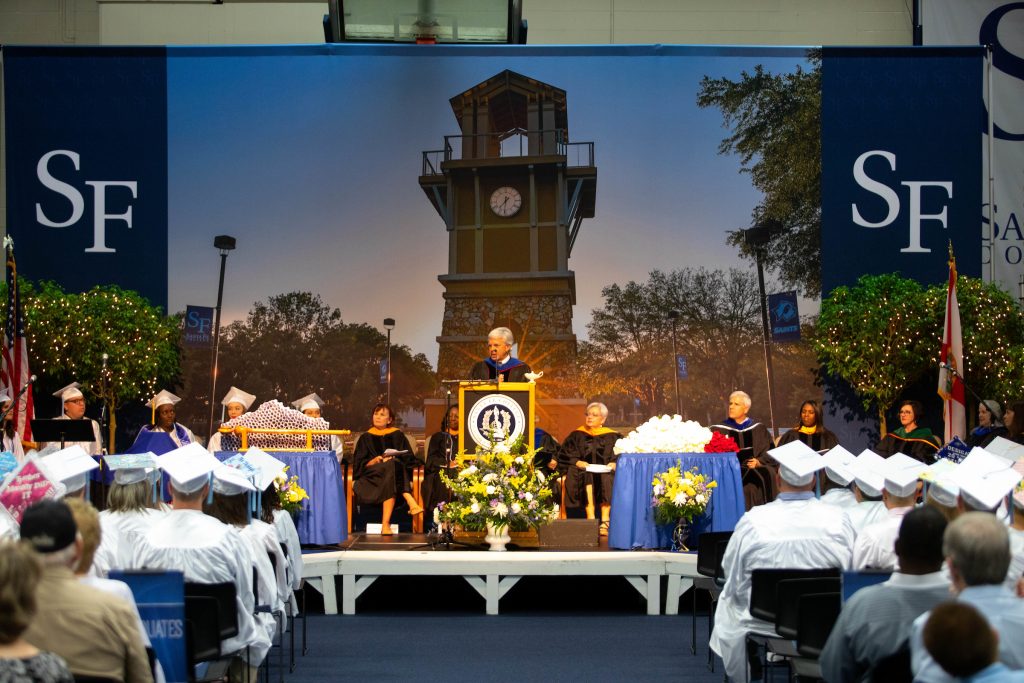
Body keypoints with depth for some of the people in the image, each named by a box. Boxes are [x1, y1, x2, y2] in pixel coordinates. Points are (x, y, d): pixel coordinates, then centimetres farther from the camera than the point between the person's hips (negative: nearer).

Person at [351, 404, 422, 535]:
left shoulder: (397, 435, 17)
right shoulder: (366, 437, 17)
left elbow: (408, 459, 7)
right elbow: (359, 464, 6)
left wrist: (393, 459, -14)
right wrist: (374, 461, -15)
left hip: (396, 474, 1)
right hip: (371, 477, -1)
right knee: (392, 466, -35)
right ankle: (411, 503, -51)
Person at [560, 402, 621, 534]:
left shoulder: (612, 437, 16)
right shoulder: (577, 435, 17)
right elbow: (565, 454, 6)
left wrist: (614, 463, -16)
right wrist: (577, 462, -14)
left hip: (605, 471, 0)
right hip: (583, 470, 0)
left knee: (606, 479, -34)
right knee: (587, 477, -35)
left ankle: (605, 520, -42)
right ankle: (590, 517, -46)